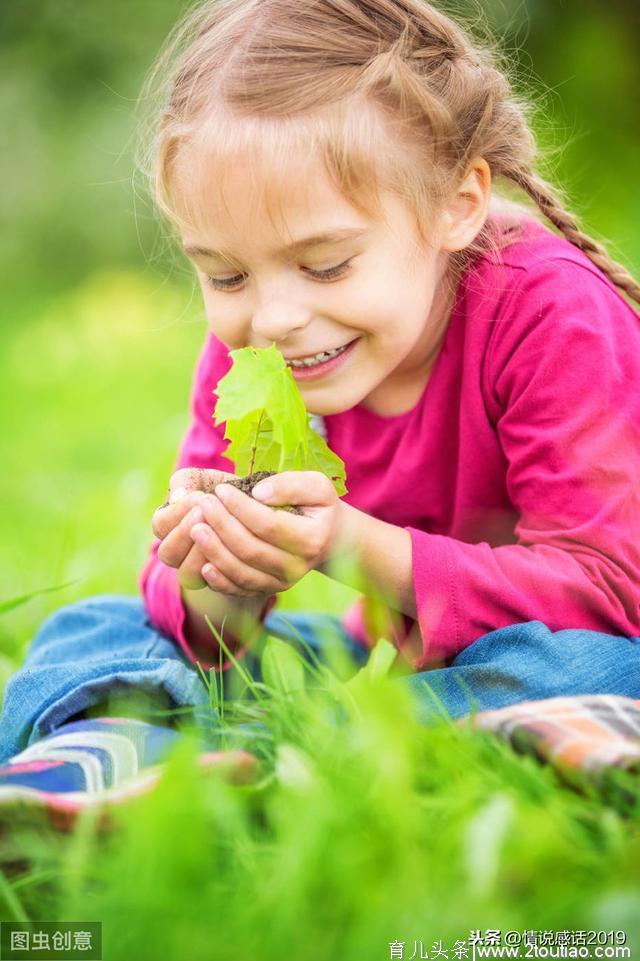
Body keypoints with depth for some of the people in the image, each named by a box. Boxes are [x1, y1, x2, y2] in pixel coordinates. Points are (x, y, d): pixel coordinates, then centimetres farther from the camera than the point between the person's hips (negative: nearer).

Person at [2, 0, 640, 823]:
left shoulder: (552, 316, -22)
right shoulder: (247, 349, -7)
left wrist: (362, 551, -37)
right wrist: (215, 594, -31)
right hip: (383, 659, 5)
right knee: (93, 631, -4)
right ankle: (91, 752, -40)